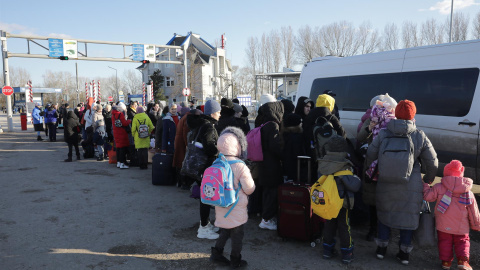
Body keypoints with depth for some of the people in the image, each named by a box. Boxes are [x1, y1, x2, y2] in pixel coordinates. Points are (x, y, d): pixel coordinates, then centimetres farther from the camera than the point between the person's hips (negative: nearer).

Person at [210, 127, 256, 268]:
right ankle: (235, 261, 25)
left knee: (225, 231, 24)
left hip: (220, 206, 5)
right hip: (236, 208, -5)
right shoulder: (241, 167, -23)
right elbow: (249, 189, -15)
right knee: (237, 234, 12)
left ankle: (216, 253, 30)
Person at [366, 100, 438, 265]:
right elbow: (432, 163, 0)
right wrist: (428, 179, 18)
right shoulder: (420, 136, -7)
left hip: (385, 185, 1)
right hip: (411, 187, 0)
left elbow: (369, 157, -3)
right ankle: (404, 253, 24)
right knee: (408, 216, 14)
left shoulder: (383, 134, -7)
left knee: (384, 214, 18)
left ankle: (381, 248, 28)